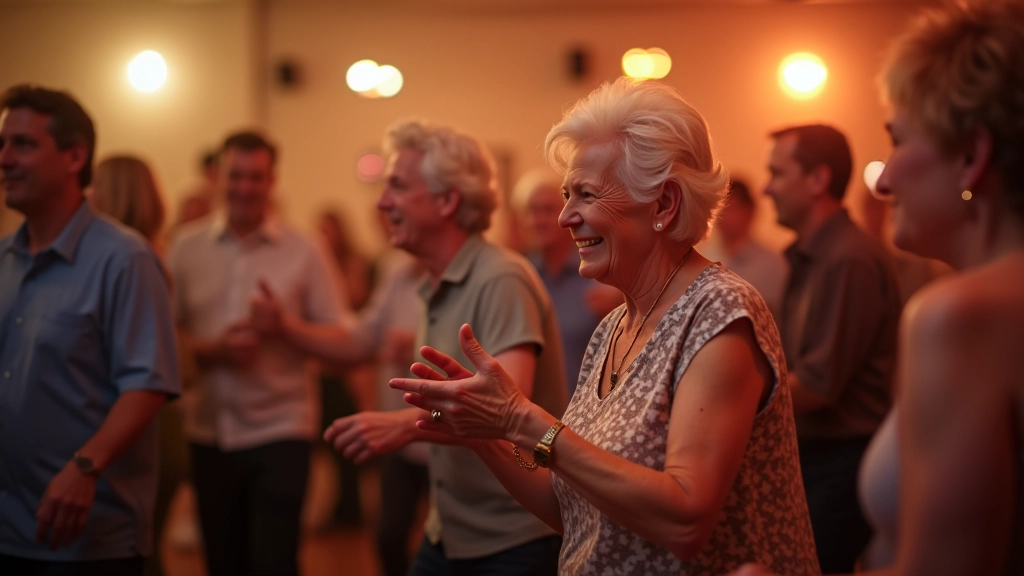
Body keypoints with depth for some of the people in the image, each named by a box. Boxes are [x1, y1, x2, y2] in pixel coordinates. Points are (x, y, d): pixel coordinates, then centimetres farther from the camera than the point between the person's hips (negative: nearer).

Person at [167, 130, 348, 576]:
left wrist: (283, 325, -16)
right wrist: (213, 350, -13)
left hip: (281, 429, -2)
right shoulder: (188, 248, 4)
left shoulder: (305, 254, 0)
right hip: (208, 432, 3)